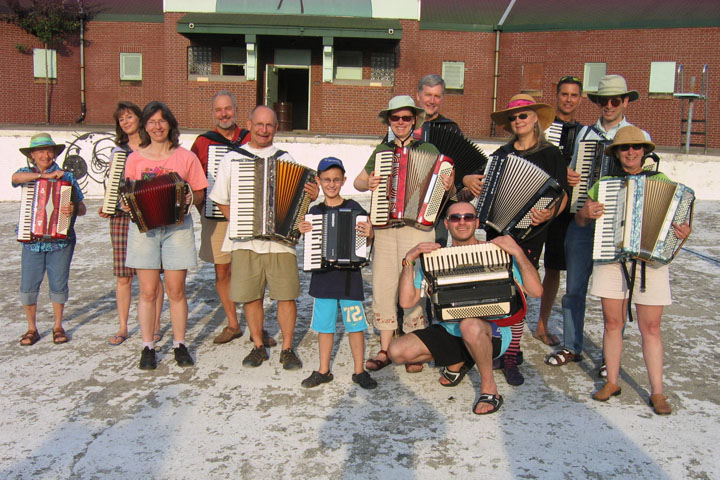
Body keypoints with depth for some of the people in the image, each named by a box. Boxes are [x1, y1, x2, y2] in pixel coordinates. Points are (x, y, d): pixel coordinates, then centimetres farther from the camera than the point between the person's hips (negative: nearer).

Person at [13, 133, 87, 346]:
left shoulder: (66, 177, 3)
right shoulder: (27, 173, 7)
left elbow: (82, 208, -1)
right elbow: (16, 177, -19)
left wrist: (73, 209, -23)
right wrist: (44, 175, -25)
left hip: (60, 240, -1)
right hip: (31, 240, 1)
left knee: (58, 285, 5)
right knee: (28, 286, 1)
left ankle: (58, 326, 21)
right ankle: (32, 329, 17)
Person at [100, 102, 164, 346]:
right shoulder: (117, 151, 14)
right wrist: (106, 206, 0)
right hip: (121, 216, 3)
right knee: (123, 276, 5)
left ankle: (155, 326, 13)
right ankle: (123, 328, 16)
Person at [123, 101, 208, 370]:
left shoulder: (186, 157, 5)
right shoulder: (135, 158, 8)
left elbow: (200, 194, 7)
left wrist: (191, 198, -15)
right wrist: (127, 204, -10)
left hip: (177, 227, 0)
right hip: (144, 228, 1)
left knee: (176, 290, 2)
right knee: (148, 291, 1)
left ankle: (179, 345, 17)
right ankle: (147, 347, 14)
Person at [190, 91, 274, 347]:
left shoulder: (251, 141, 7)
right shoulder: (203, 143, 6)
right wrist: (204, 211, -6)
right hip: (217, 217, 1)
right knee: (222, 272, 7)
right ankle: (233, 325, 22)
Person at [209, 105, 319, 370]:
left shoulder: (285, 159, 10)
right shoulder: (232, 158, 9)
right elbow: (221, 200, 11)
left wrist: (311, 196, -11)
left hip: (280, 239, 0)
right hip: (244, 241, 0)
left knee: (286, 295, -1)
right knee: (251, 296, 6)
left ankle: (287, 349, 15)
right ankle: (258, 347, 23)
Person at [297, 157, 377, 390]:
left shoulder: (353, 208, -1)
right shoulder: (315, 211, 7)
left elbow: (367, 241, 1)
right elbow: (311, 245, 13)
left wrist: (369, 233, -20)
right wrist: (303, 232, -5)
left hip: (349, 275, -3)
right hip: (323, 276, 3)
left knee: (355, 324, 4)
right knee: (324, 325, 11)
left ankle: (359, 371, 17)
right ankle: (323, 371, 25)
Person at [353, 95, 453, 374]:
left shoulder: (428, 150, 8)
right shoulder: (382, 150, 17)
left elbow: (444, 182, 9)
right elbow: (358, 181, 22)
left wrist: (448, 186, -14)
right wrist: (367, 183, 0)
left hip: (417, 226, -3)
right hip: (383, 227, 3)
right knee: (383, 286, 3)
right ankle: (385, 350, 16)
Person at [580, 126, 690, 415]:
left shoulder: (661, 181, 8)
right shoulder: (604, 183, 10)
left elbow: (677, 220, 8)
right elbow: (580, 221, 13)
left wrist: (683, 233, -14)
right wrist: (586, 213, -9)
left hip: (652, 261, -1)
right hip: (611, 259, 1)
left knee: (651, 328, 1)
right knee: (612, 322, 4)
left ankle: (657, 392, 10)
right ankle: (612, 382, 18)